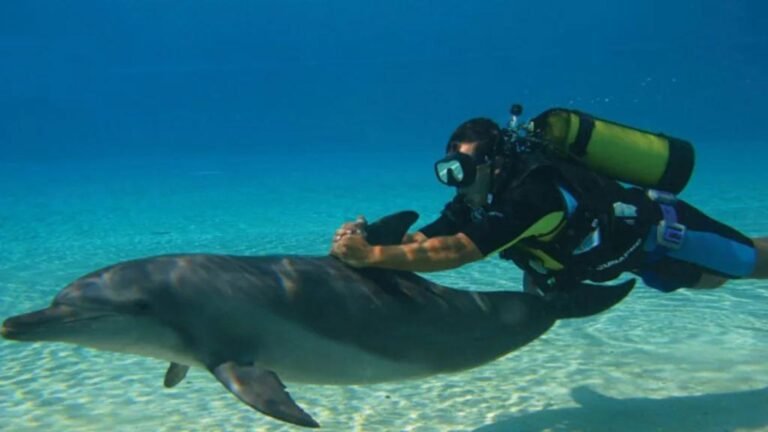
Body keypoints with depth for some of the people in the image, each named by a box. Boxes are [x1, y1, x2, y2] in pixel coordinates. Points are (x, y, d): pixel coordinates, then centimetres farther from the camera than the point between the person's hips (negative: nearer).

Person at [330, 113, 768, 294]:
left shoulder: (534, 191, -42)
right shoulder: (477, 198, -17)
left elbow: (455, 252, -48)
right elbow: (422, 240, -21)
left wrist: (372, 255, -52)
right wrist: (367, 240, -39)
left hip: (658, 227, -7)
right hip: (622, 237, 7)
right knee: (711, 278, 29)